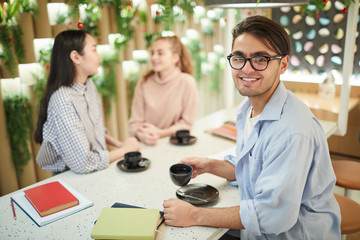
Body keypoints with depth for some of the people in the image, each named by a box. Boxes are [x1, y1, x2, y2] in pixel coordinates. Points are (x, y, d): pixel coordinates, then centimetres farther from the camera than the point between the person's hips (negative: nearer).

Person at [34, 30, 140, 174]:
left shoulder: (89, 85, 3)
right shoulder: (63, 100, -25)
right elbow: (82, 163, -27)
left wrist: (118, 144, 0)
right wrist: (124, 149, -14)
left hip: (98, 170, 7)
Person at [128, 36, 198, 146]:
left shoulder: (187, 82, -8)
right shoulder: (144, 84, 0)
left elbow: (187, 123, -4)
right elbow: (135, 121, 1)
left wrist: (160, 133, -14)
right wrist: (141, 134, -20)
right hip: (147, 145, 2)